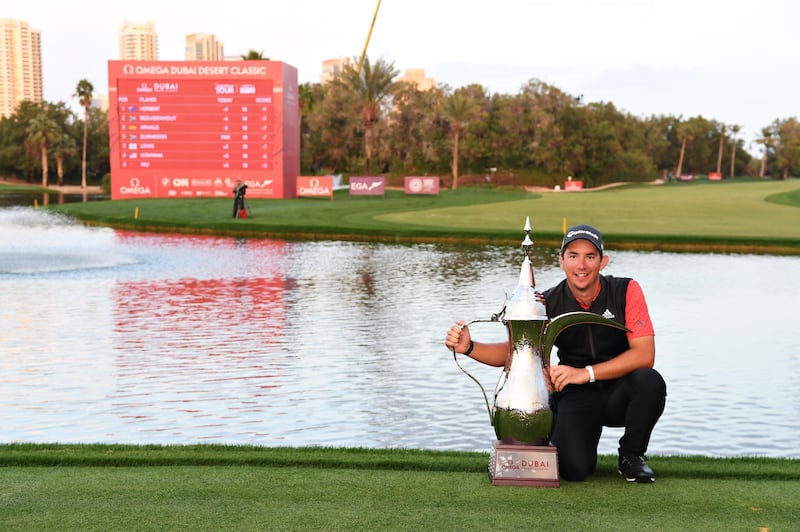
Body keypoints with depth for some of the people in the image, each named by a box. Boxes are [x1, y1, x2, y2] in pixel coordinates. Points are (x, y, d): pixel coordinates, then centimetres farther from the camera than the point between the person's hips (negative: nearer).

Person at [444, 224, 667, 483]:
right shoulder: (548, 304, -7)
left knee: (650, 381, -32)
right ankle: (556, 432, 14)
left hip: (618, 394, 1)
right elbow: (513, 350, -4)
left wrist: (586, 373, -26)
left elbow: (644, 355, -18)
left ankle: (631, 455, -4)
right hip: (576, 397, -1)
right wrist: (469, 347, -23)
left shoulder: (627, 291, -11)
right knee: (575, 469, -25)